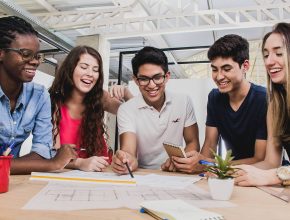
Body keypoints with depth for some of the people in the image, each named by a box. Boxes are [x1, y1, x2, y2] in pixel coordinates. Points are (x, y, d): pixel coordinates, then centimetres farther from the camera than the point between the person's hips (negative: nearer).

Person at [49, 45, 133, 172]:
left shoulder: (100, 98, -5)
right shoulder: (54, 102, -10)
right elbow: (55, 152, -14)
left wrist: (126, 94, -15)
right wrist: (80, 163, -34)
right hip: (68, 172, -2)